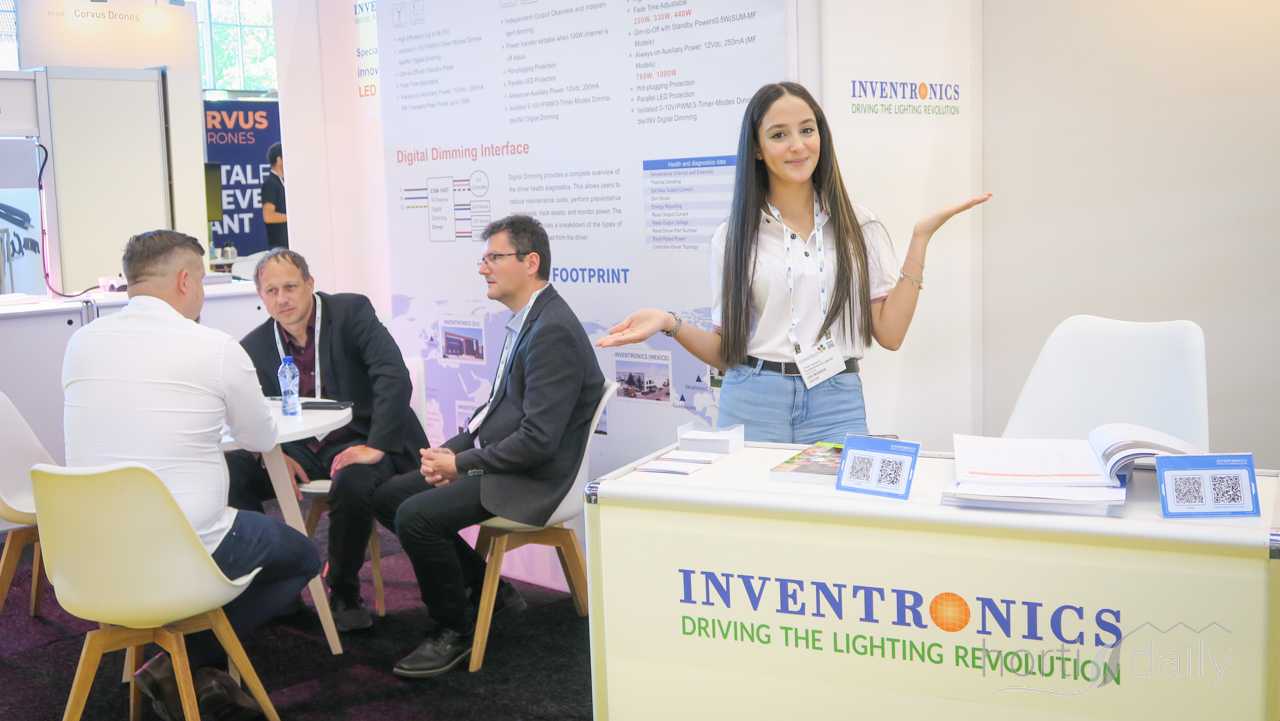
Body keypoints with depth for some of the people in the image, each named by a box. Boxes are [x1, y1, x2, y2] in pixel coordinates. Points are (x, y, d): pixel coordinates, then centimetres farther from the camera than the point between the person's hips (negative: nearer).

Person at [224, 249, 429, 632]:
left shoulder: (351, 311, -8)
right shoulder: (254, 347, 5)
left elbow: (394, 377, -18)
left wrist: (378, 446, -25)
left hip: (359, 441, -4)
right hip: (301, 448, 4)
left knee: (353, 483, -36)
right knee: (230, 469, -19)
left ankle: (344, 594, -10)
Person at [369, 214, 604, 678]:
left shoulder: (553, 332, -21)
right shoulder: (527, 320, 11)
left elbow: (538, 440, -25)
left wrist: (461, 463, -15)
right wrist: (450, 450, 3)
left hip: (532, 480, -10)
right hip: (496, 459, 11)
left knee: (416, 515, -24)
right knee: (388, 497, 9)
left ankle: (455, 631, -1)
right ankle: (487, 588, 18)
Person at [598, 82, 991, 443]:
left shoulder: (858, 226, 7)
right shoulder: (733, 236, 5)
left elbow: (890, 333, -2)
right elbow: (727, 351, 5)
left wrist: (920, 237, -3)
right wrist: (670, 323, -12)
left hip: (835, 408, 1)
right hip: (752, 405, 0)